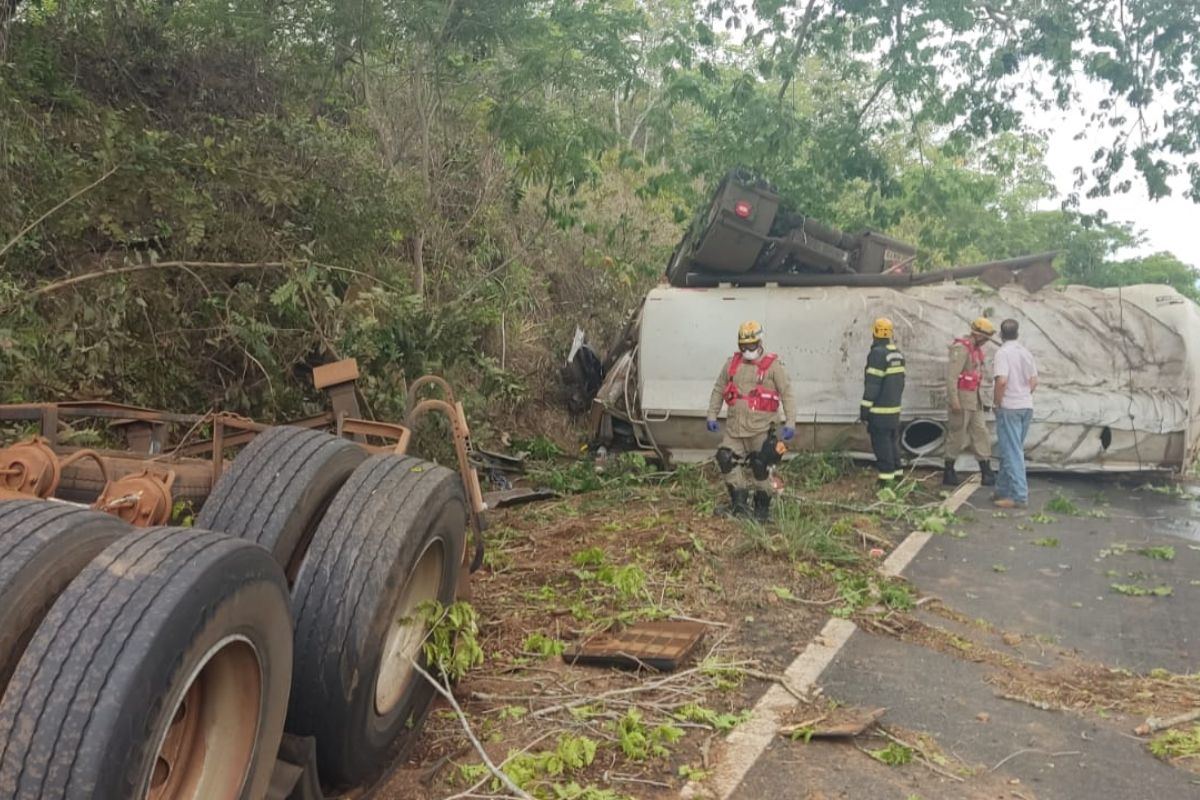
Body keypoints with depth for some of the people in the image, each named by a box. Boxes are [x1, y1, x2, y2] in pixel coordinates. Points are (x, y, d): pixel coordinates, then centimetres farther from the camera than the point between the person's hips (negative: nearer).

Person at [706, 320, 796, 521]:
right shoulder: (732, 364, 11)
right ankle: (740, 502, 7)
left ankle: (762, 508, 17)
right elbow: (718, 390, 18)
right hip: (734, 428, 4)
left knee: (761, 469, 0)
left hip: (761, 429, -4)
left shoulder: (773, 365, -2)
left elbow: (787, 394, -4)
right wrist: (712, 415, 12)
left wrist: (790, 423, -11)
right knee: (726, 460, -6)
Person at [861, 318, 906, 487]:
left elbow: (872, 384, -18)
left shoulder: (878, 354, -16)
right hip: (895, 407, 9)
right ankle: (896, 474, 23)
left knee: (881, 443, -5)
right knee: (893, 441, 16)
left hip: (880, 410, -8)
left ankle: (886, 479, -5)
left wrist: (865, 408, -14)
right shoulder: (898, 353, 11)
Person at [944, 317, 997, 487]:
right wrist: (954, 401, -25)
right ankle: (948, 473, 11)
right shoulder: (961, 348, -17)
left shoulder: (976, 349, 13)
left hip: (975, 399, 9)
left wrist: (982, 399, 18)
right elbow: (951, 376, -22)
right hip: (962, 398, -9)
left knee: (981, 433, 5)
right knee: (957, 435, 0)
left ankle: (986, 473, 7)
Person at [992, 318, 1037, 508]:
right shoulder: (1026, 353, 10)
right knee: (1013, 450, 16)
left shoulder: (1003, 353, -14)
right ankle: (1003, 490, 23)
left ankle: (1019, 496, -6)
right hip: (1026, 406, 8)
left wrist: (997, 402, -12)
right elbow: (1034, 381, 11)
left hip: (1009, 407, -8)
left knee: (1011, 451, -5)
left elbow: (1002, 380, -24)